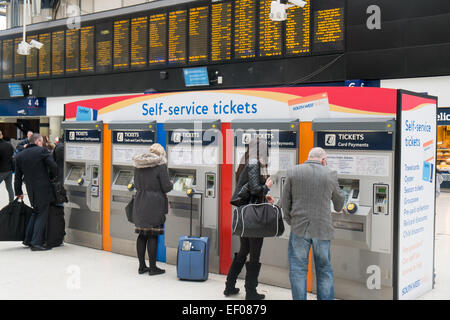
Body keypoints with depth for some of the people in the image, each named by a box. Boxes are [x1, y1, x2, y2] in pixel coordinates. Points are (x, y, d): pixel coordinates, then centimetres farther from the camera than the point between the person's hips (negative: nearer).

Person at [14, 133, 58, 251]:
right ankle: (36, 243, -4)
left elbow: (18, 176, 14)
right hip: (43, 189, -6)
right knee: (42, 215, 1)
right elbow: (53, 166, -13)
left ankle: (28, 239, 22)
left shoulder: (19, 156, 11)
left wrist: (18, 192, 21)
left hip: (31, 190, 6)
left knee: (36, 212, 22)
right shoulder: (42, 151, -7)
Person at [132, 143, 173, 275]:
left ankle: (142, 266, 19)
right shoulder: (160, 164, -11)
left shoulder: (138, 165, 8)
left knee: (142, 235, 12)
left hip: (140, 204, 6)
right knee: (153, 236, 0)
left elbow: (136, 185, 15)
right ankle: (153, 268, 7)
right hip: (154, 205, -6)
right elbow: (166, 187, -12)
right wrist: (171, 184, 9)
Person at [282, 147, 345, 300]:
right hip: (322, 229, 1)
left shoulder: (293, 172, -1)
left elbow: (285, 201, 2)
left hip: (299, 227, 0)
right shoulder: (330, 174, 0)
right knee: (324, 269, 12)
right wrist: (338, 208, 36)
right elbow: (339, 201, 14)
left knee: (298, 269, 6)